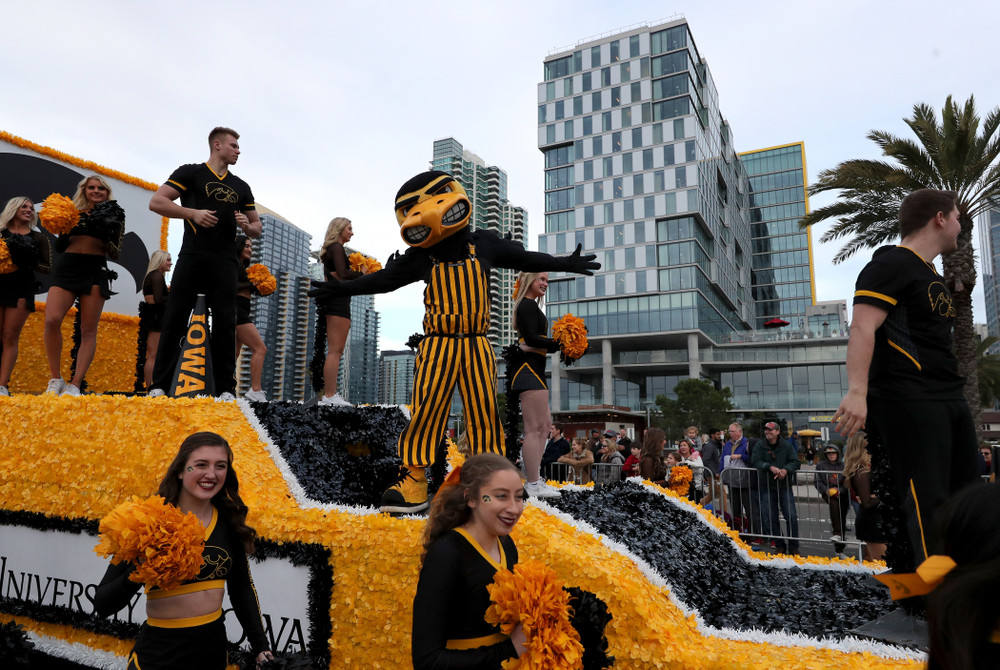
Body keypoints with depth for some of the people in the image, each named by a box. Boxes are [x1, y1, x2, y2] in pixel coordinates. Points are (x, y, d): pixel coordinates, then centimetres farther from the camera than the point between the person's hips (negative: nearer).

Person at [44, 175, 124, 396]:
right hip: (65, 269, 1)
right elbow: (58, 247, 16)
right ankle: (55, 379, -4)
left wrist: (106, 237, -10)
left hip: (95, 271, -1)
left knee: (88, 330, -7)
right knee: (51, 320, -18)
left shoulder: (114, 216, 13)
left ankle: (75, 385, -8)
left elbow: (115, 254, 8)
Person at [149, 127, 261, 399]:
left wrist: (247, 226, 0)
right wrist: (193, 213, -13)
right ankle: (159, 385, 4)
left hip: (225, 261, 3)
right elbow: (156, 202, -1)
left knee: (225, 324, -3)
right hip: (192, 257, -3)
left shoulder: (241, 187, 20)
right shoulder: (190, 173, 8)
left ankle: (226, 389, 0)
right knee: (174, 320, -3)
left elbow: (257, 228, 24)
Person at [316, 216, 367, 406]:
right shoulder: (337, 247, -5)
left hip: (332, 300, 10)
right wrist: (361, 272, -3)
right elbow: (342, 275, -17)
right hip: (339, 300, -10)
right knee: (335, 351, -13)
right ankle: (329, 396, -15)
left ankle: (329, 394, 9)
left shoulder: (330, 249, 25)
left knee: (335, 351, 9)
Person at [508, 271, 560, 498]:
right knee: (534, 428, -10)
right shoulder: (528, 305, -8)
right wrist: (560, 344, -14)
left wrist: (556, 346, 2)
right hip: (530, 370, -11)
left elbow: (530, 340, 13)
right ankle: (533, 484, -6)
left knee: (545, 424, 15)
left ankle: (533, 479, 18)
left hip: (533, 371, 11)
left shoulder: (527, 306, 22)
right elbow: (531, 338, -18)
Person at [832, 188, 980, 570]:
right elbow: (862, 329, -19)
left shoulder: (932, 278, 24)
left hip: (949, 400, 10)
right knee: (926, 504, -12)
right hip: (908, 399, -10)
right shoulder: (892, 264, -7)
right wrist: (857, 392, -30)